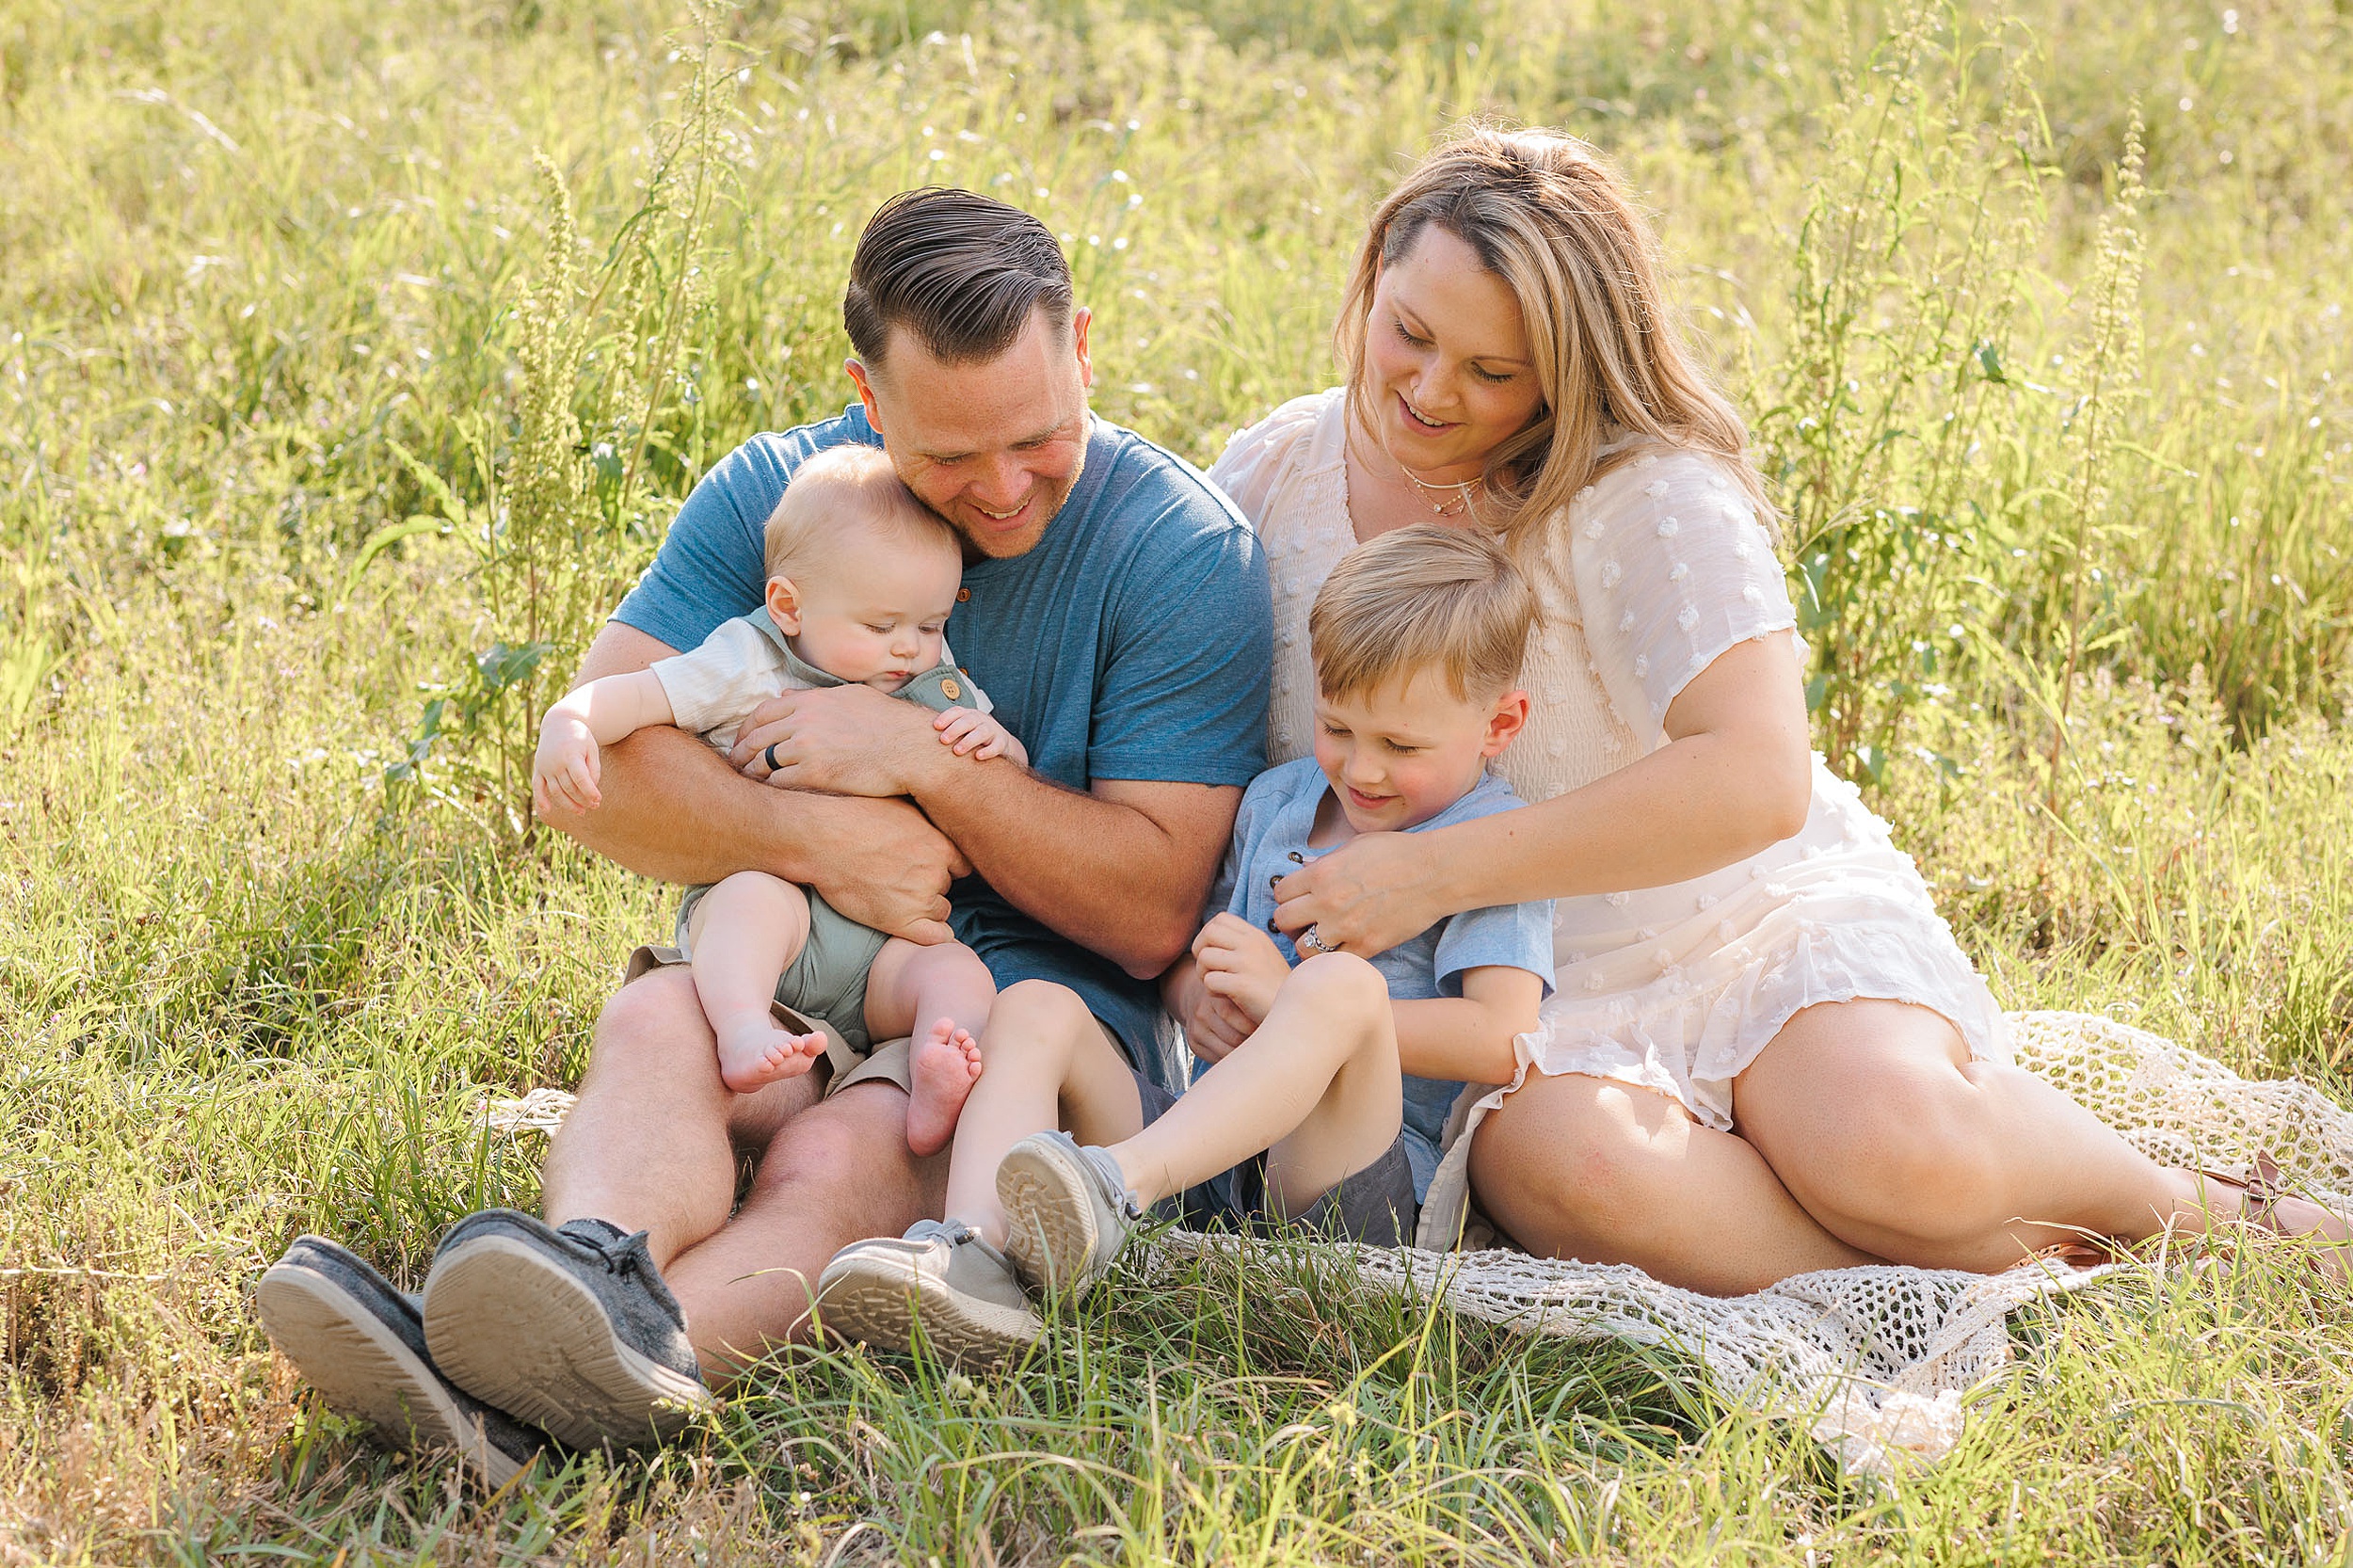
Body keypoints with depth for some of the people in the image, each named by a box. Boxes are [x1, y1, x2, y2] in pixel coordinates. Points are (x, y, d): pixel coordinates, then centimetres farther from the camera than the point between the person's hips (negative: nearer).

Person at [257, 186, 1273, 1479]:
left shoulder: (1186, 553, -5)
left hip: (1053, 993, -3)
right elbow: (589, 772, -4)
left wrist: (923, 760, -15)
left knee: (844, 1154, -35)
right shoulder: (772, 494, 4)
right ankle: (600, 1271, -62)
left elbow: (1153, 913, -7)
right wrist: (818, 839, -18)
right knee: (653, 1023, -32)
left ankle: (640, 1354, -65)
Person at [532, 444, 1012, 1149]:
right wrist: (568, 727, -28)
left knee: (959, 972, -25)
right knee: (755, 897, -35)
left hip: (883, 951, 3)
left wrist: (998, 746, -4)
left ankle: (934, 1089, -51)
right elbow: (632, 695, -5)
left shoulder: (936, 687, 16)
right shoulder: (748, 666, 2)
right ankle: (741, 1032, -57)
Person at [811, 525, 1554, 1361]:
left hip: (1347, 1173, -6)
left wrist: (1290, 997, -14)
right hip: (1207, 1149, 6)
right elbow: (1180, 953, 28)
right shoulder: (1275, 799, 20)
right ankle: (977, 1248, -39)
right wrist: (1197, 991, 1)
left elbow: (1503, 1039, -15)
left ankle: (1115, 1189, -51)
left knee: (1344, 986, -33)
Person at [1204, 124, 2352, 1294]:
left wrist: (1438, 869, -31)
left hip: (1761, 931, -2)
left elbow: (1759, 780, -28)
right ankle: (2035, 1251, -18)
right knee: (1577, 1168, -34)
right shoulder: (1267, 483, -1)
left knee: (1895, 1145, -34)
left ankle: (2186, 1205, 0)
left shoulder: (1646, 495, -15)